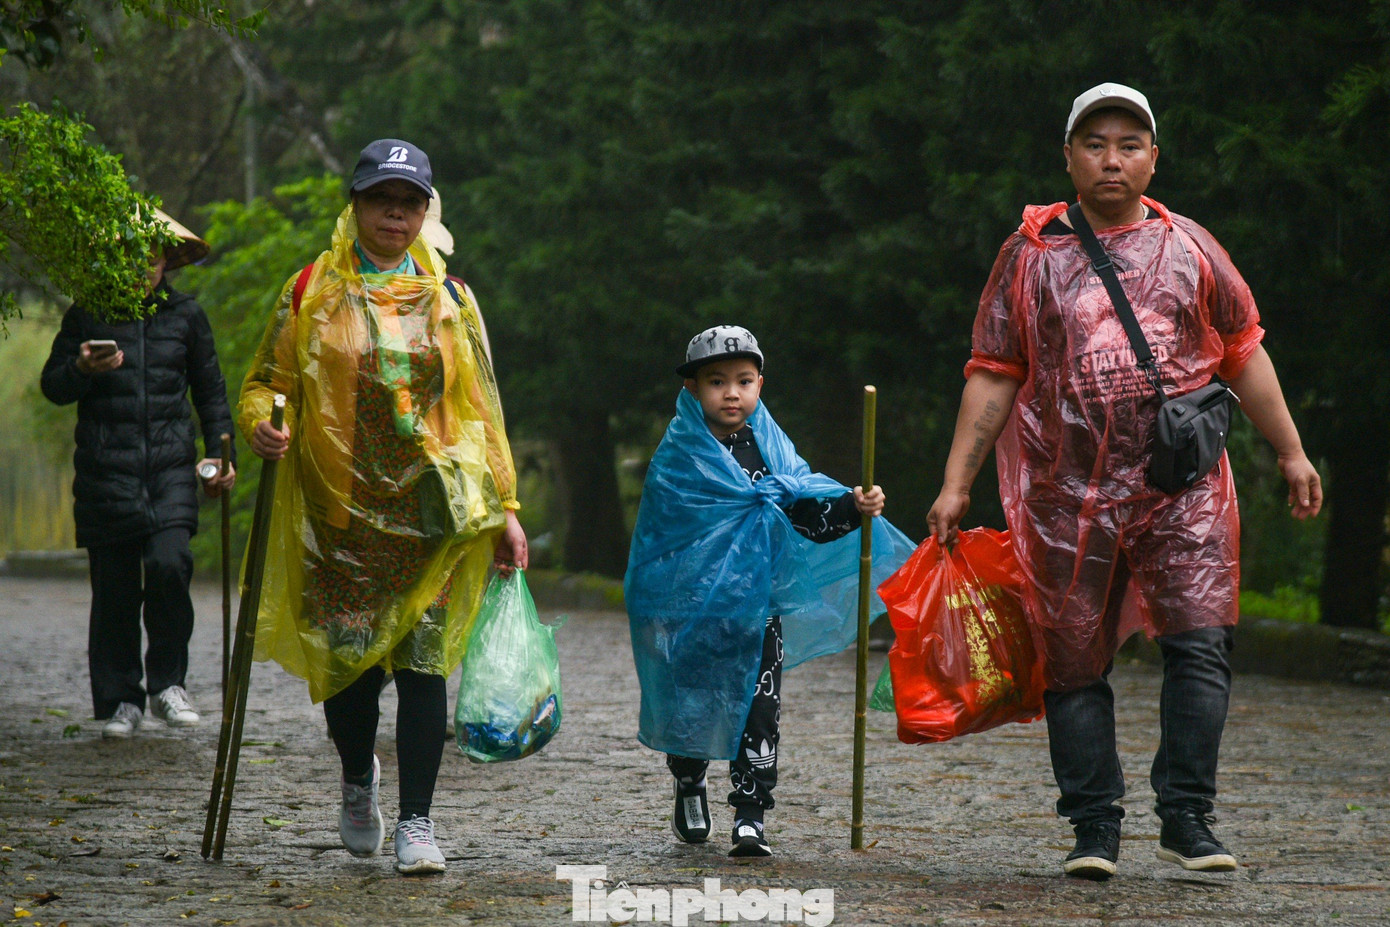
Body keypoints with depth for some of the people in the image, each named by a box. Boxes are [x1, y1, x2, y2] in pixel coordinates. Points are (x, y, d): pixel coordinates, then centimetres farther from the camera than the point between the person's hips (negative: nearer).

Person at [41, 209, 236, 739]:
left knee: (169, 565, -19)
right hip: (106, 471, 0)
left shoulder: (185, 315, 10)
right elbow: (52, 386, 8)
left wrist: (221, 453, 11)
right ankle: (120, 700, 12)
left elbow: (210, 390, 18)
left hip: (171, 467, 0)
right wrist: (81, 369, -13)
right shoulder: (87, 316, 5)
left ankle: (167, 684, -2)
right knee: (115, 589, 0)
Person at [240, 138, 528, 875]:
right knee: (346, 661, 0)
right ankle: (358, 780, 31)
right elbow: (265, 381, 9)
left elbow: (480, 410, 13)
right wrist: (260, 423, -15)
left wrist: (504, 508, 8)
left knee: (422, 662, -8)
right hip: (337, 509, 0)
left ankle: (416, 823, -2)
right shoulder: (312, 291, 7)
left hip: (427, 509, 1)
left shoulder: (448, 299, 11)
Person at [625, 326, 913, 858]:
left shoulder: (770, 445, 4)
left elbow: (809, 517, -2)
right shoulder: (680, 454, -4)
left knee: (758, 708, -6)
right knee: (691, 706, 11)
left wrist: (851, 508, -17)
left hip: (758, 606, 2)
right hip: (691, 601, -2)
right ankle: (689, 792, 37)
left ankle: (750, 818, -3)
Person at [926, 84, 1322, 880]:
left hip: (1181, 486, 0)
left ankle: (1187, 818, -4)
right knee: (1075, 664, 3)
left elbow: (1243, 352, 18)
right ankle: (1095, 829, 12)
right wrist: (956, 483, 4)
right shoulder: (1032, 254, 7)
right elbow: (993, 376, 8)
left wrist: (1291, 453, 16)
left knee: (1201, 645, -12)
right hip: (1069, 494, 0)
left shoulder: (1189, 247, 11)